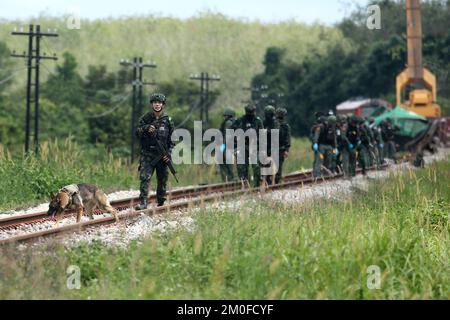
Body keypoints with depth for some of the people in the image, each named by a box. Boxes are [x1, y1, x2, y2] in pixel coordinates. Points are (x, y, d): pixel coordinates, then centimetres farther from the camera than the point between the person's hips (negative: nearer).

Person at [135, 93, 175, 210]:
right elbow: (137, 132, 1)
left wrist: (169, 153, -4)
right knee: (144, 178, -14)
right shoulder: (145, 118, 4)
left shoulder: (167, 120, 5)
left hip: (162, 156, 1)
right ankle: (143, 202, -18)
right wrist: (146, 129, -19)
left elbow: (172, 139, 7)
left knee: (162, 180, 8)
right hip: (147, 155, -1)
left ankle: (161, 203, 20)